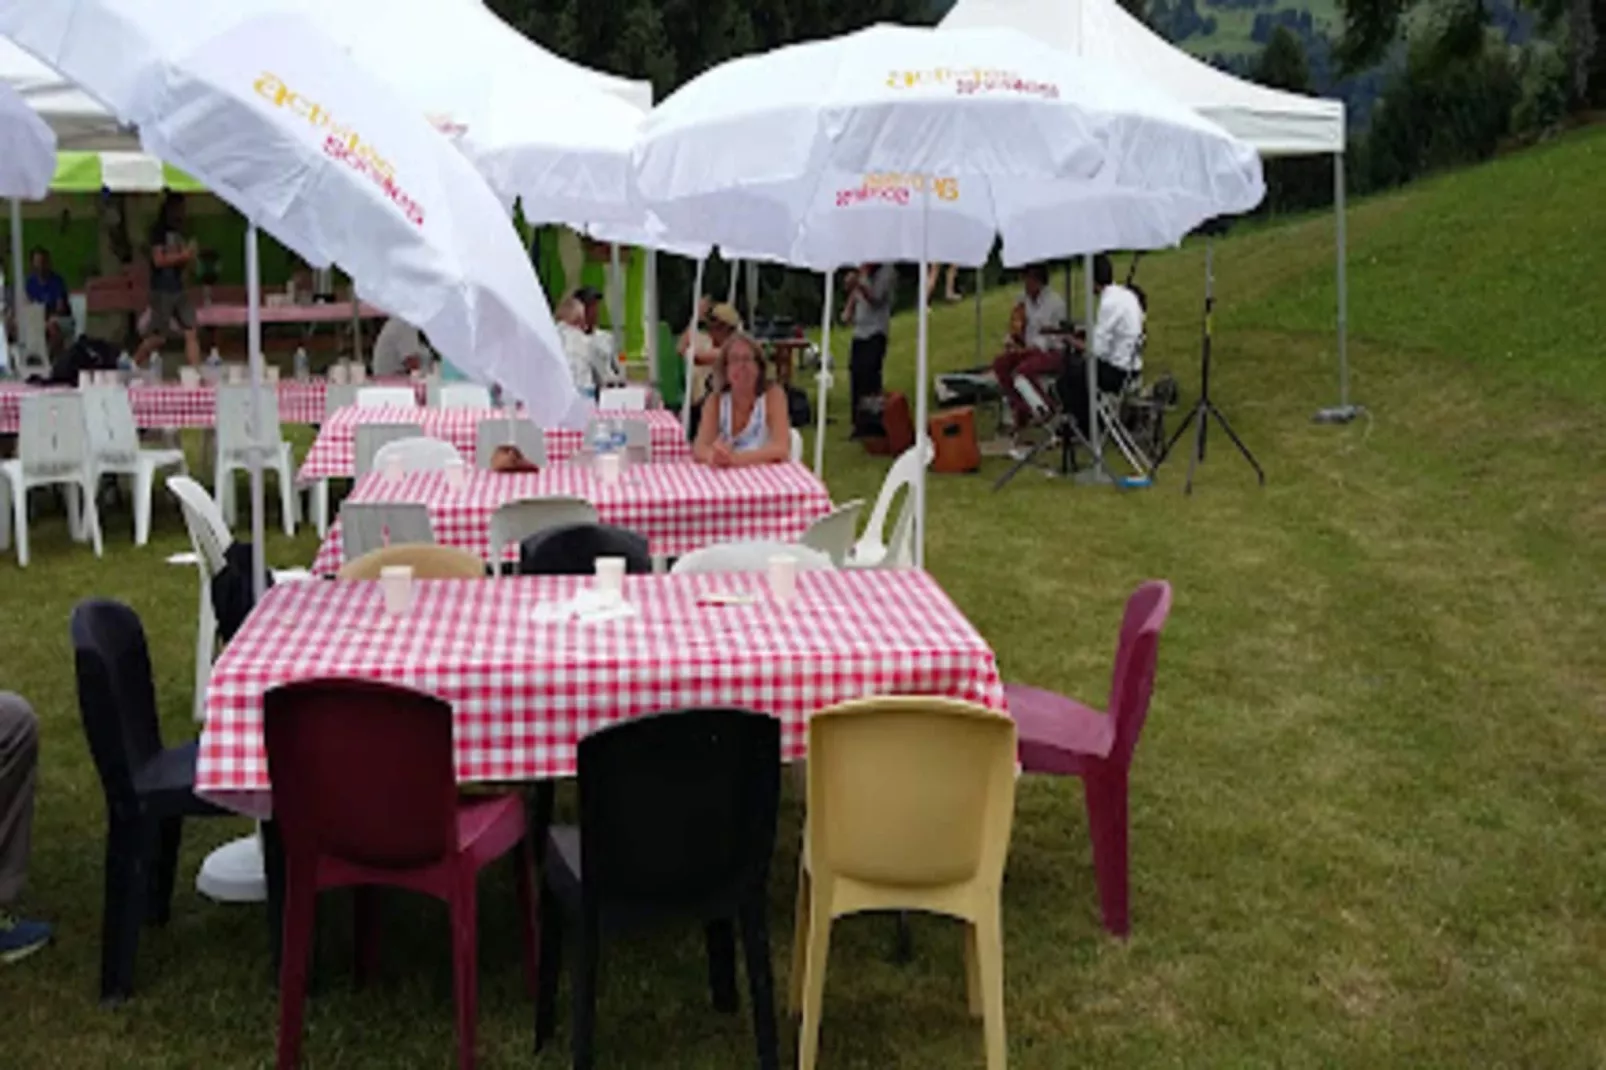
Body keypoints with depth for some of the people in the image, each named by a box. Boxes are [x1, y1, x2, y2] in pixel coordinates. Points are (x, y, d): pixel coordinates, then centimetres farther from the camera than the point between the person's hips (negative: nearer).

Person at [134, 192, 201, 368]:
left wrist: (190, 256, -4)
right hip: (162, 291, -7)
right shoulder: (159, 230, -8)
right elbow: (158, 260, -15)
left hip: (179, 289, 7)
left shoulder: (179, 232, 12)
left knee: (191, 333, -1)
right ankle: (132, 366, 18)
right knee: (158, 337, 0)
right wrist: (182, 256, -14)